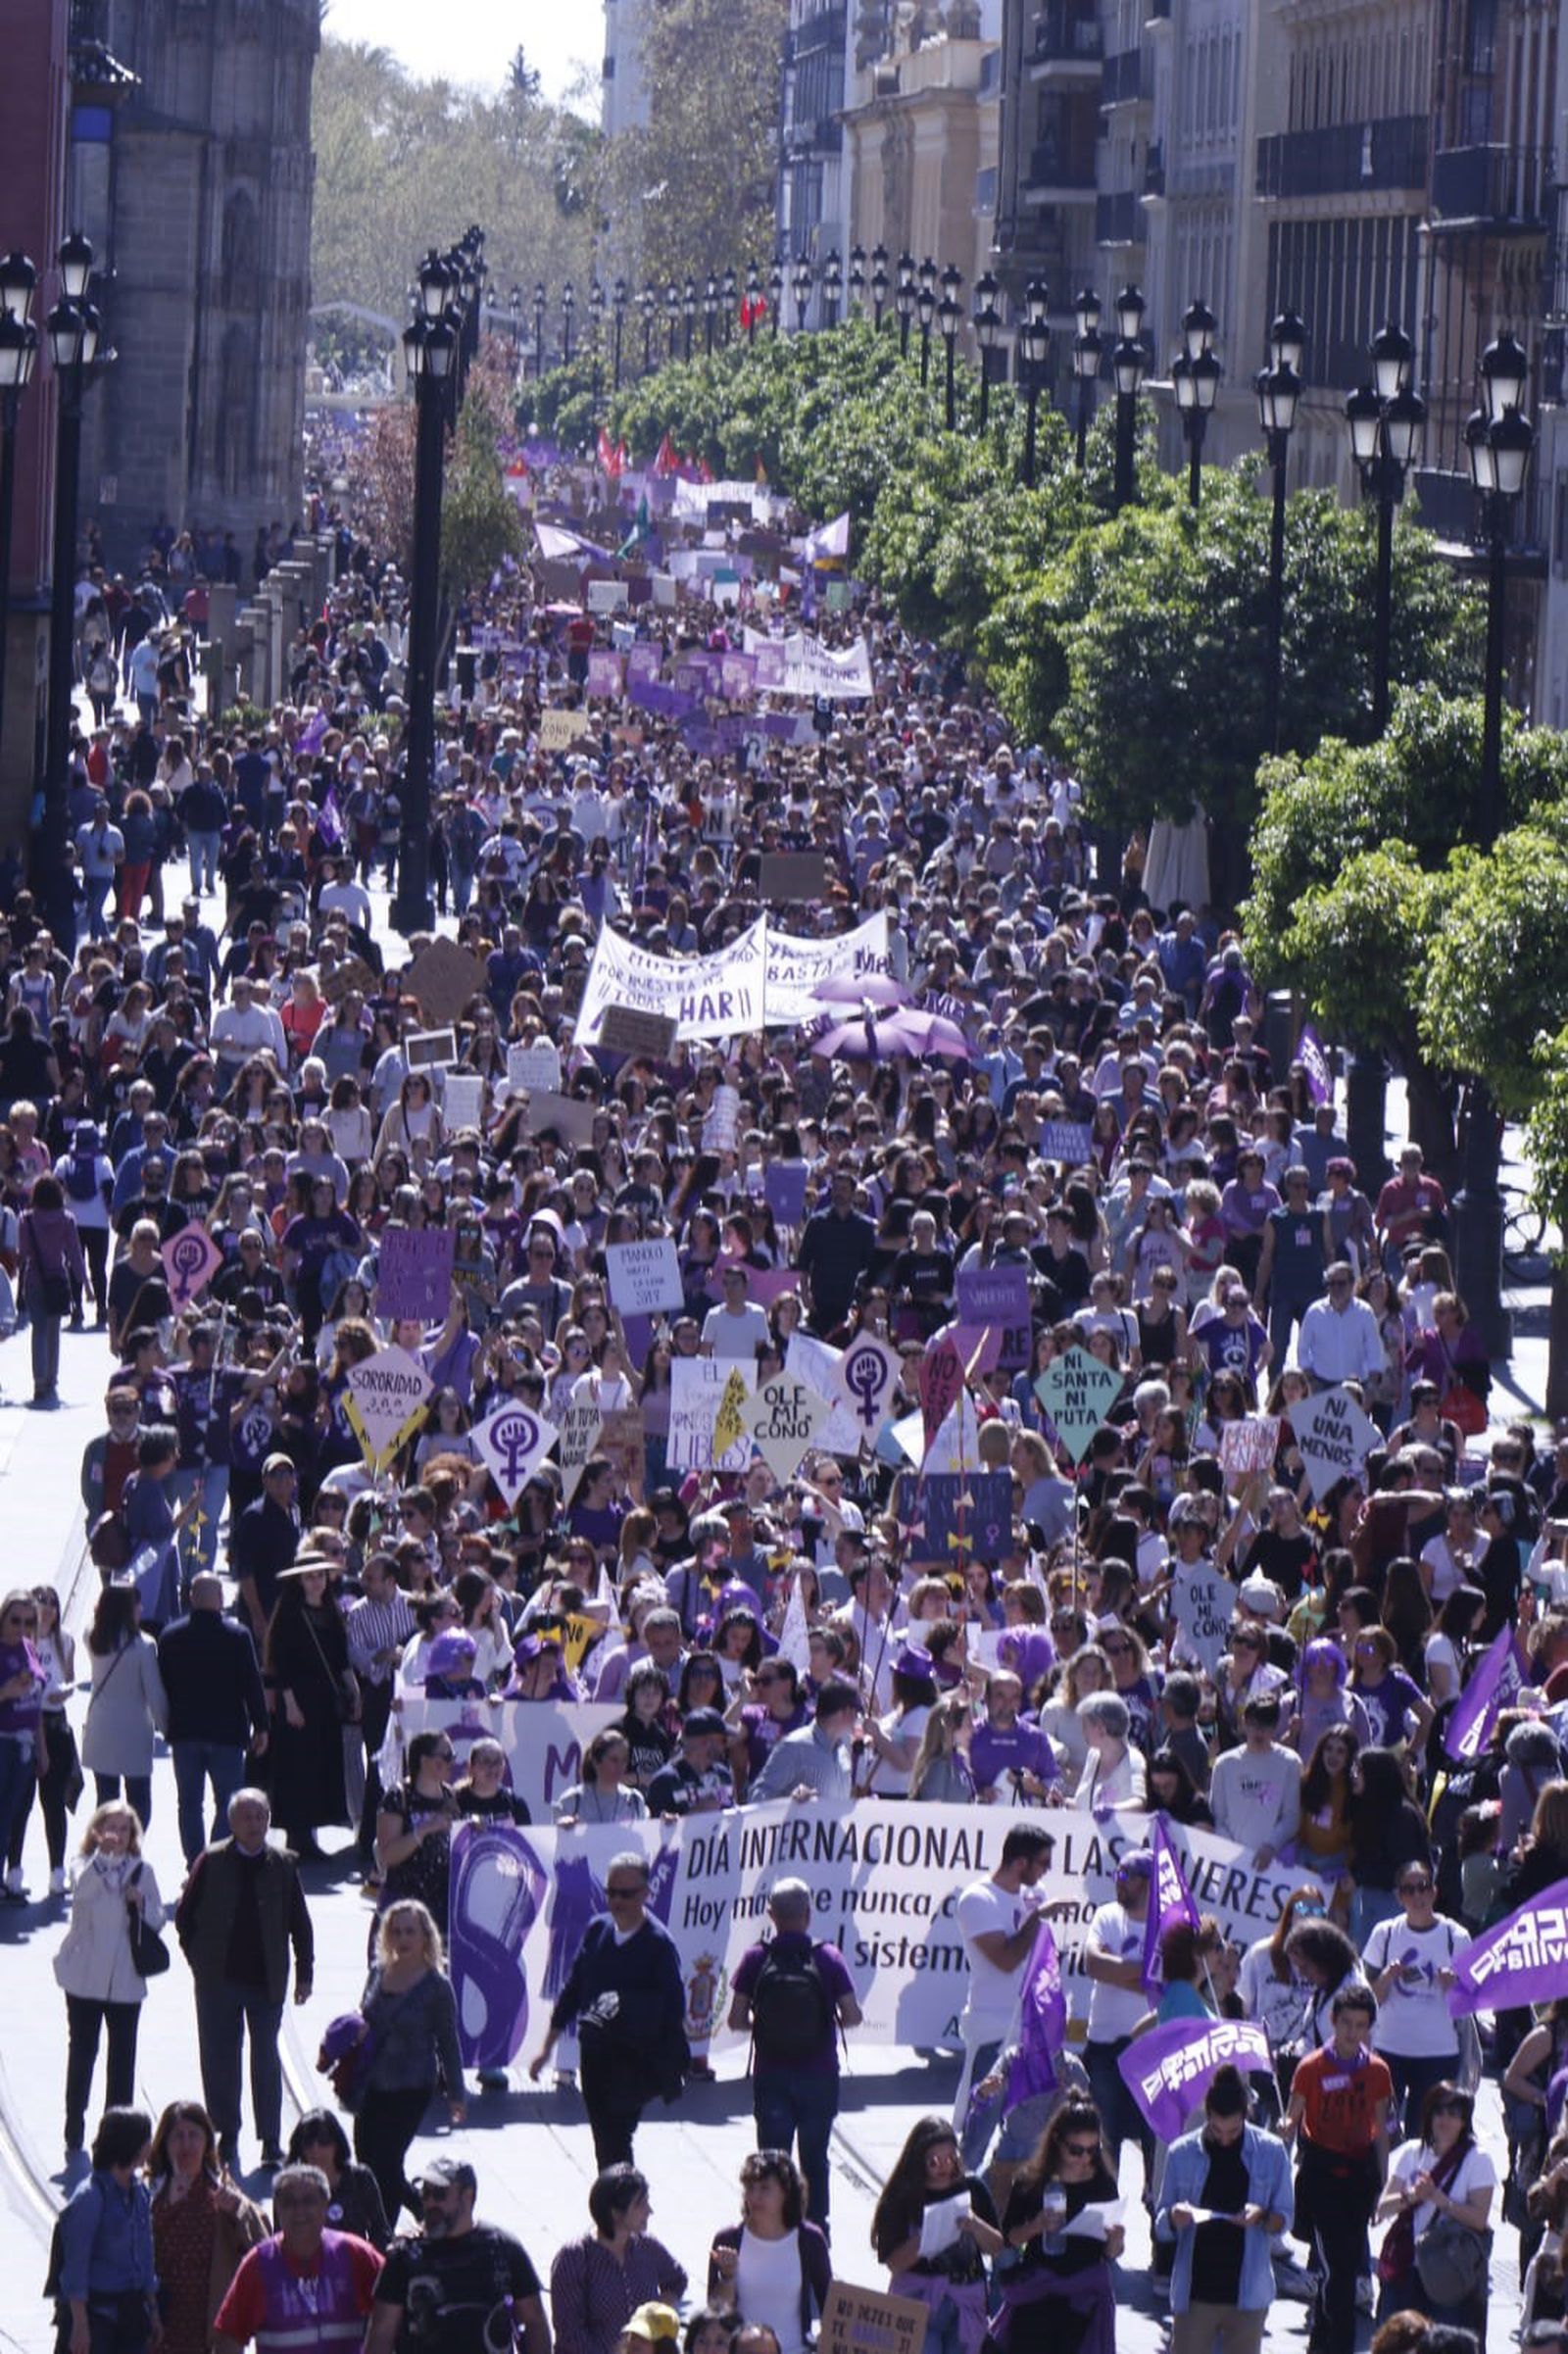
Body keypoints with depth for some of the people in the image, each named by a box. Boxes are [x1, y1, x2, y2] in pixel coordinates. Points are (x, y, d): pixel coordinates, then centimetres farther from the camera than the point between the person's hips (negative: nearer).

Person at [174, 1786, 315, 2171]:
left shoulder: (282, 1865, 2)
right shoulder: (211, 1862, -1)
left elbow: (300, 1923, 7)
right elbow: (184, 1916, 6)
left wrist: (304, 1973, 4)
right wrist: (199, 1959, 1)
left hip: (266, 1980, 0)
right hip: (218, 1979, 0)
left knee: (266, 2063, 2)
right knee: (219, 2060, 5)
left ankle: (271, 2143, 6)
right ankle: (227, 2136, 16)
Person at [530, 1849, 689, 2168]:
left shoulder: (658, 1944, -10)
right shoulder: (597, 1929, 7)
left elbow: (673, 2009, -9)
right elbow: (572, 1988, 15)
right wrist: (547, 2046, 17)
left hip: (635, 2058, -6)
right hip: (594, 2052, 6)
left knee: (614, 2139, -15)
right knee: (604, 2142, 12)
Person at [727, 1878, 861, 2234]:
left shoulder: (756, 1959, -9)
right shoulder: (828, 1959, -9)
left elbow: (736, 2019, -9)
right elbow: (852, 2016, -9)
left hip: (771, 2075, 0)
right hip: (819, 2075, 0)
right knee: (814, 2158, 14)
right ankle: (817, 2228, 18)